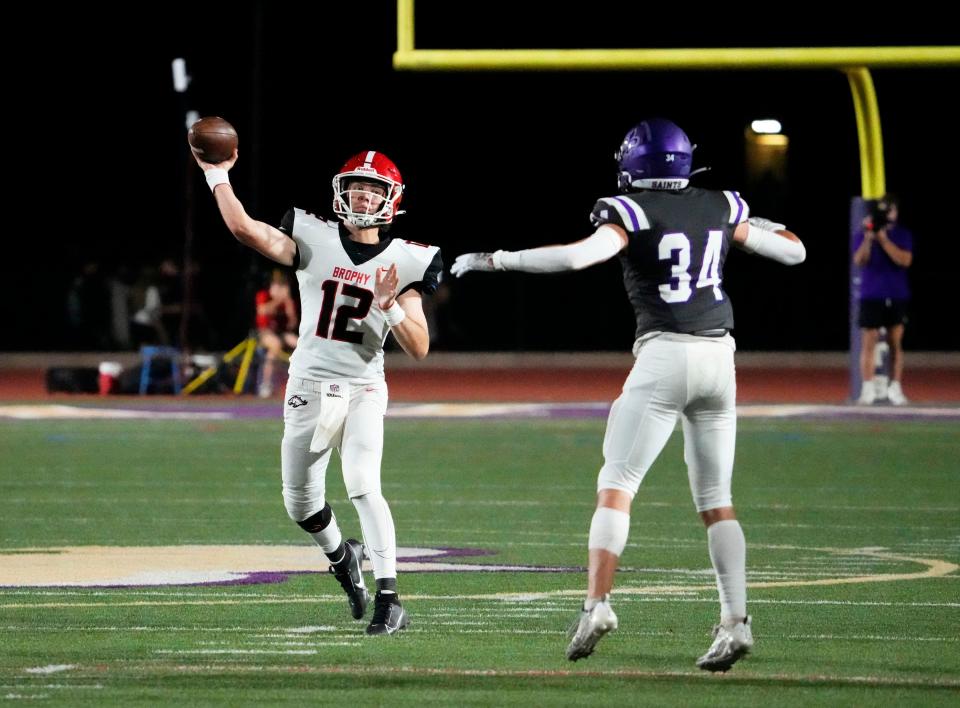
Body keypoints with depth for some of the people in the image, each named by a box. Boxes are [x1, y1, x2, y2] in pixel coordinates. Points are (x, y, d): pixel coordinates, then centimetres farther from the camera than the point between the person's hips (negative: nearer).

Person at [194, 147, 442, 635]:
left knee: (363, 487, -22)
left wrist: (390, 307, -20)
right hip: (310, 388, 2)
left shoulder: (403, 263, -1)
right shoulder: (314, 240, 0)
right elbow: (245, 229, -12)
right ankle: (341, 556, 42)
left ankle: (389, 598, -24)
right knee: (300, 503, 11)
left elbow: (419, 349, -5)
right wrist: (217, 175, -10)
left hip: (363, 389, -2)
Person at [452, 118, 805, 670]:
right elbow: (794, 252, 18)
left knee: (617, 483, 0)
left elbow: (577, 256, -21)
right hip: (719, 355, 5)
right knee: (715, 497, 11)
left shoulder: (632, 213, -5)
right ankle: (736, 621, 2)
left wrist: (494, 260, -14)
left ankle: (599, 602, -13)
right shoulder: (721, 208, 10)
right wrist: (759, 229, 39)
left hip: (665, 355, -5)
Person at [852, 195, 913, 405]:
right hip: (871, 296, -1)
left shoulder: (903, 236, 6)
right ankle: (868, 389, -6)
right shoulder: (862, 236, 5)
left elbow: (905, 260, -10)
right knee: (868, 342, -7)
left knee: (896, 342, 1)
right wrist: (868, 238, -24)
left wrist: (883, 238, -17)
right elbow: (859, 261, -10)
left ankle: (895, 389, 3)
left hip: (897, 297, 1)